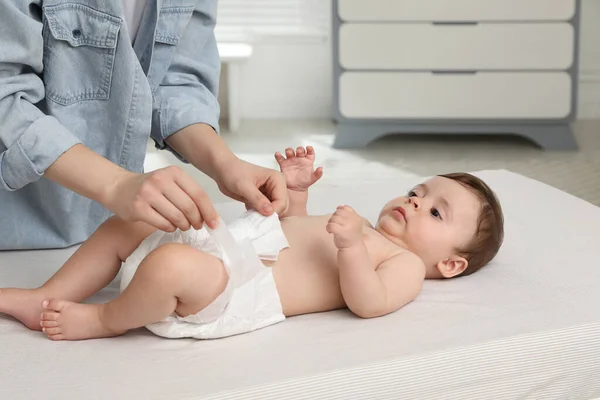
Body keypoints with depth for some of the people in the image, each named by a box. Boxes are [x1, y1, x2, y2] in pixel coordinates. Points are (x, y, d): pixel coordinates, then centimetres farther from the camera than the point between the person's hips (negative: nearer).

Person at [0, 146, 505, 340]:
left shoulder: (405, 265, 2)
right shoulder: (365, 230, 28)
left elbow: (368, 303, -18)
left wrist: (351, 246, -30)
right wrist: (297, 190, 21)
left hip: (243, 292, -10)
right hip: (224, 248, 10)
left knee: (170, 264, -37)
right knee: (124, 225, 12)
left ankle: (107, 319, -9)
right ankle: (48, 299, 11)